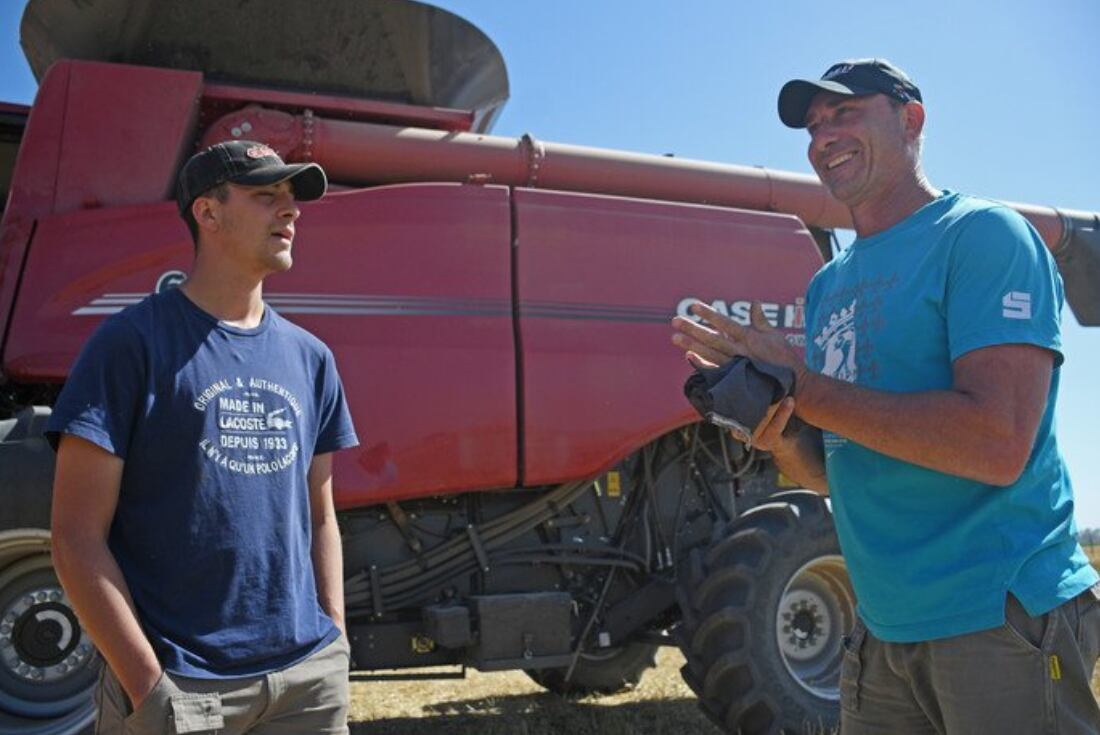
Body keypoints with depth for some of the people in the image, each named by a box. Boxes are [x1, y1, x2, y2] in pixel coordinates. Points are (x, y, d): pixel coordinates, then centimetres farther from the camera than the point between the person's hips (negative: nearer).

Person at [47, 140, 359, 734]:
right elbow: (77, 537, -10)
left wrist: (335, 651, 7)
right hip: (180, 683, -5)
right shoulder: (134, 341, -7)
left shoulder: (309, 357, 9)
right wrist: (149, 684, -14)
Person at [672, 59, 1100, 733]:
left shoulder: (982, 234, -10)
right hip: (885, 629, 7)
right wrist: (780, 436, -8)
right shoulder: (827, 286, 12)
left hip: (1003, 620, -7)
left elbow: (997, 446, -23)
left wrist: (802, 386, -17)